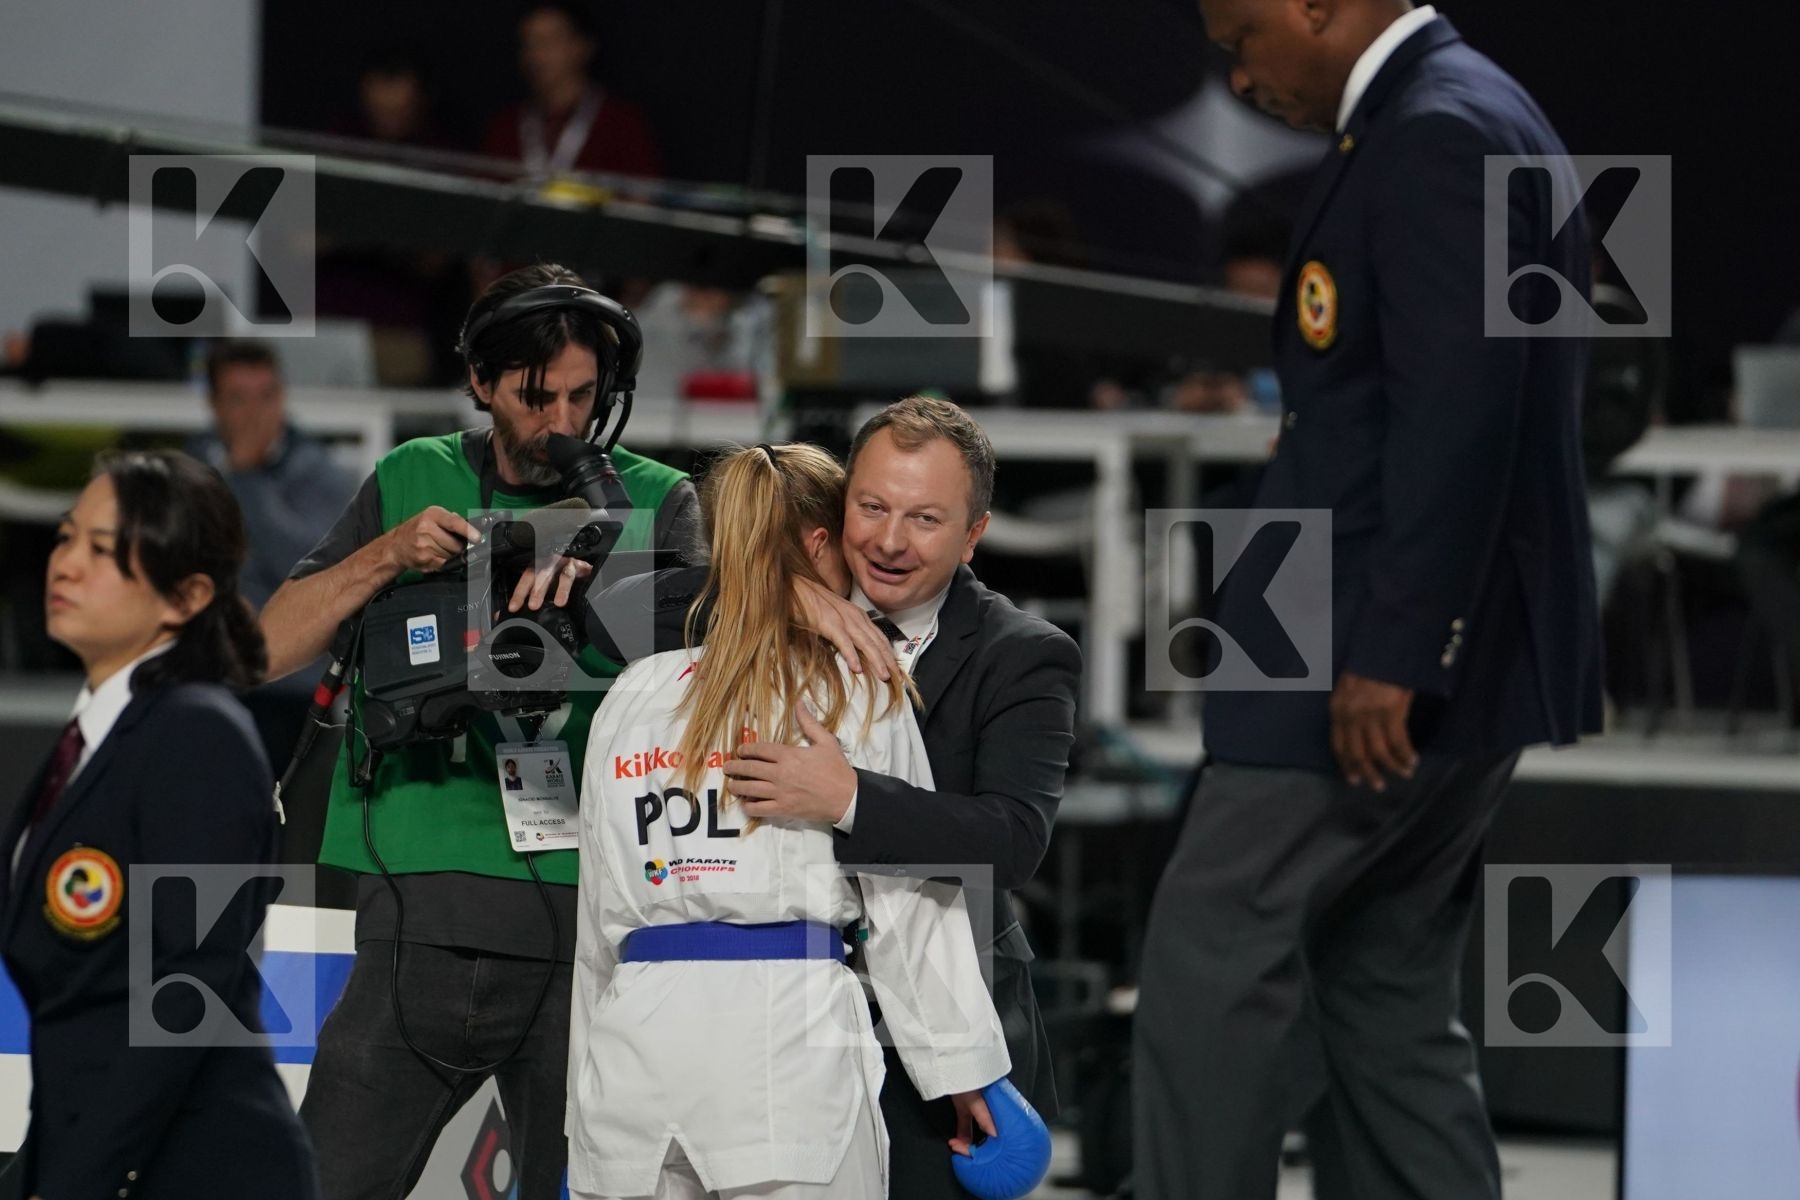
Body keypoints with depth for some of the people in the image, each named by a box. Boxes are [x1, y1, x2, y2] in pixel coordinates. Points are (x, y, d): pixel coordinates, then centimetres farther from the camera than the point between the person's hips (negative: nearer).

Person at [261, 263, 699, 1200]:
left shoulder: (655, 505, 8)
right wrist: (386, 555, -6)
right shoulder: (414, 484, 13)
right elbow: (271, 648, 8)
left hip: (582, 920, -1)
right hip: (421, 909, 1)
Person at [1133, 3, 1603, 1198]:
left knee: (1209, 966, -7)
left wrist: (1387, 657, -24)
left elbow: (1458, 412, -23)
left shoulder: (1437, 136, -15)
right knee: (1392, 994, 12)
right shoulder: (1461, 124, 17)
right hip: (1449, 663, 10)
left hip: (1377, 661, -10)